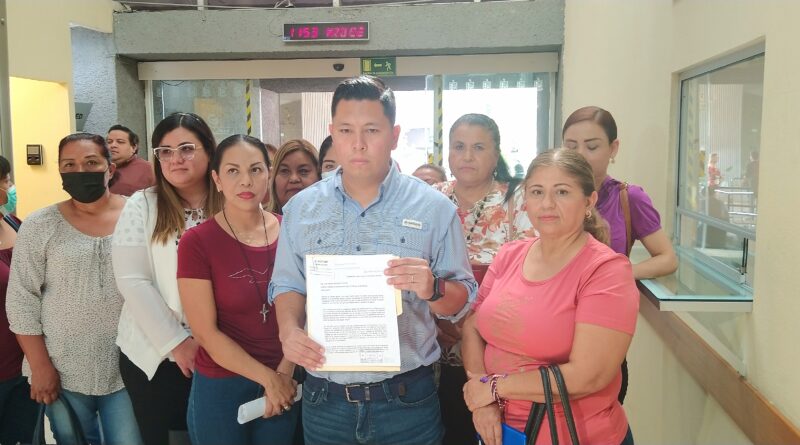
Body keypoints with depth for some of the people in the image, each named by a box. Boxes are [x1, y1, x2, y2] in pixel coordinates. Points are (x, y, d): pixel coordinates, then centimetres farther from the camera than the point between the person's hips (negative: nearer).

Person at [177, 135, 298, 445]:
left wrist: (285, 372, -8)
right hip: (221, 387, -3)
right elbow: (205, 332, -13)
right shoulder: (196, 242, -12)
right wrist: (268, 378, -12)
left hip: (285, 385, 3)